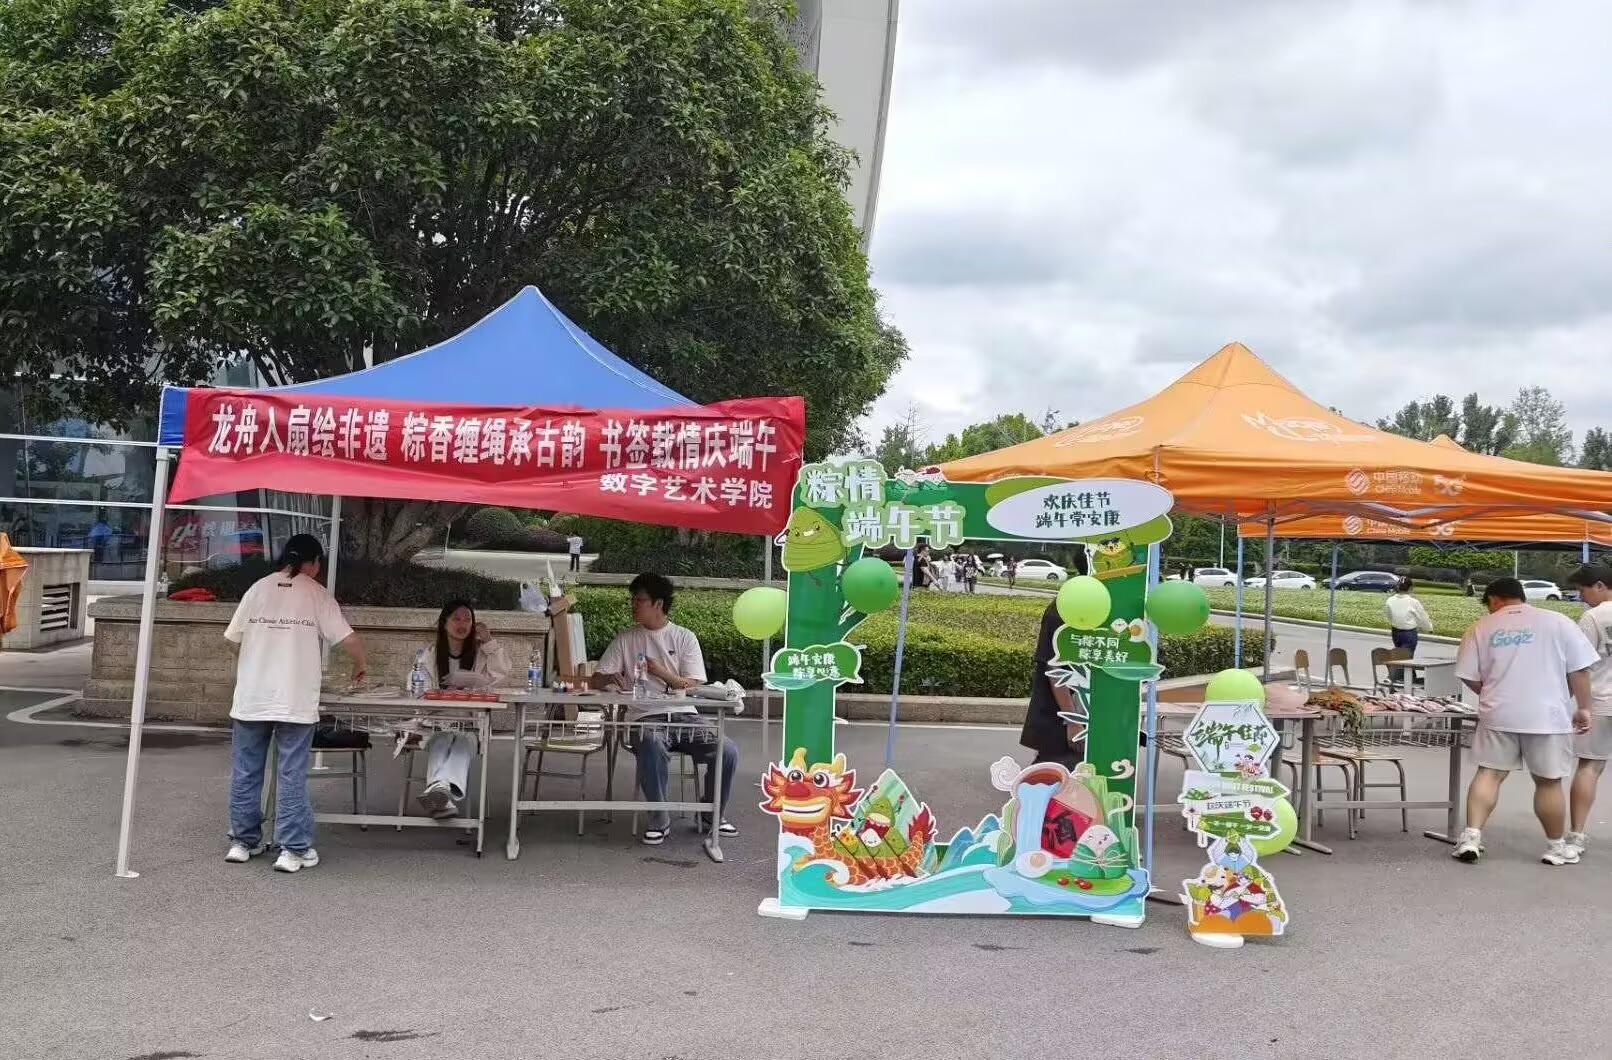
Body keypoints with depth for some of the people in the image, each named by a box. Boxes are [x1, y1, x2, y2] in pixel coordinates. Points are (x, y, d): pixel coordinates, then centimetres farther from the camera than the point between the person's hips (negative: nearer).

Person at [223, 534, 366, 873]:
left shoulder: (258, 589, 5)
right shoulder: (318, 595, -1)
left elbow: (232, 637, 8)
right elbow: (349, 640, -5)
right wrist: (359, 665, 15)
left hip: (251, 699, 3)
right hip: (296, 702, -3)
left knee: (245, 772, 12)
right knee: (291, 775, 1)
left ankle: (244, 841, 22)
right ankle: (294, 849, 2)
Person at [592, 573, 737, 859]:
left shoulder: (684, 638, 8)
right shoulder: (626, 638, 10)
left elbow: (693, 685, 1)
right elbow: (596, 680, 7)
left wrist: (660, 672, -16)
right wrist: (611, 678, -17)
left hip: (684, 715, 2)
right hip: (646, 718, -1)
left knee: (728, 750, -21)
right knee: (652, 748, -37)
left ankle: (711, 815, 5)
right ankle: (659, 820, -16)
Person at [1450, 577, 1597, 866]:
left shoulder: (1481, 627, 5)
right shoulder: (1558, 622, 2)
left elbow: (1469, 678, 5)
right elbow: (1579, 670, 0)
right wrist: (1583, 708, 10)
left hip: (1498, 714, 1)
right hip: (1547, 715, -1)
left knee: (1489, 773, 7)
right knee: (1548, 782, 9)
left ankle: (1471, 836, -4)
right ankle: (1557, 846, 20)